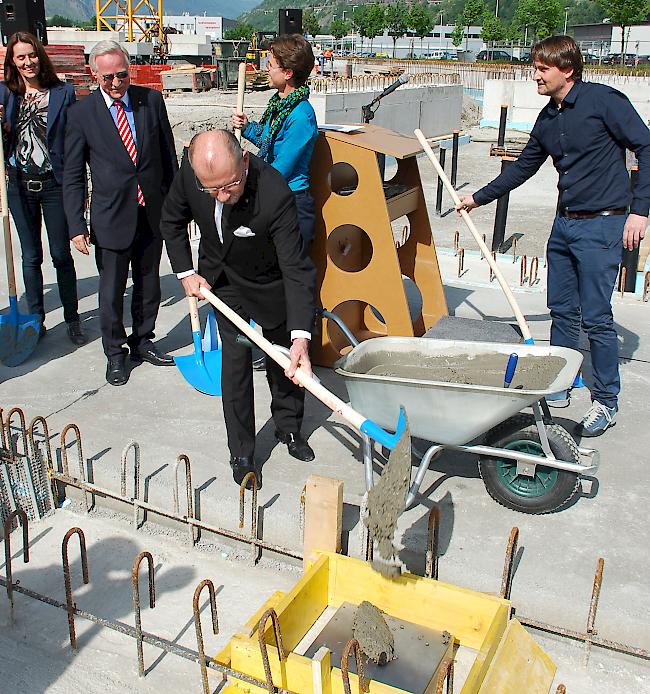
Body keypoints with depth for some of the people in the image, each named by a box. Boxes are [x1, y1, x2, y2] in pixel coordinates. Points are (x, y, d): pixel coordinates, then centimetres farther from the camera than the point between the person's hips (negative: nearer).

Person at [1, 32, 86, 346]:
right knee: (30, 256, 11)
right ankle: (36, 319, 22)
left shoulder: (63, 93, -2)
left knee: (61, 254, 4)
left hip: (54, 184, -2)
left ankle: (72, 318, 18)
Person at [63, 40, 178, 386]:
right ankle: (115, 353, 26)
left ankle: (142, 342, 36)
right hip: (111, 218, -2)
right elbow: (73, 176, -4)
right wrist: (76, 226, -10)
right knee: (111, 292, 6)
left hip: (153, 214, 3)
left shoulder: (151, 100, 0)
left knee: (149, 286, 16)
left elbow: (168, 156, 7)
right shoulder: (81, 114, -6)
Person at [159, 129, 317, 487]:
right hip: (221, 280, 2)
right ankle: (242, 454, 11)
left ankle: (288, 427, 38)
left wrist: (300, 339, -51)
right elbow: (172, 221, -4)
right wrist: (185, 273, -8)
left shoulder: (275, 195, -40)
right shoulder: (190, 171, -27)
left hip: (268, 283, -2)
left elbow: (296, 269, -42)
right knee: (235, 357, -2)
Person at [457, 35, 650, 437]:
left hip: (602, 225, -7)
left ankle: (607, 403, 8)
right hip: (565, 224, 7)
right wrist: (479, 198, 25)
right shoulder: (548, 118, 11)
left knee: (596, 317, -5)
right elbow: (524, 168, 23)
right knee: (562, 310, 13)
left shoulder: (604, 101, -10)